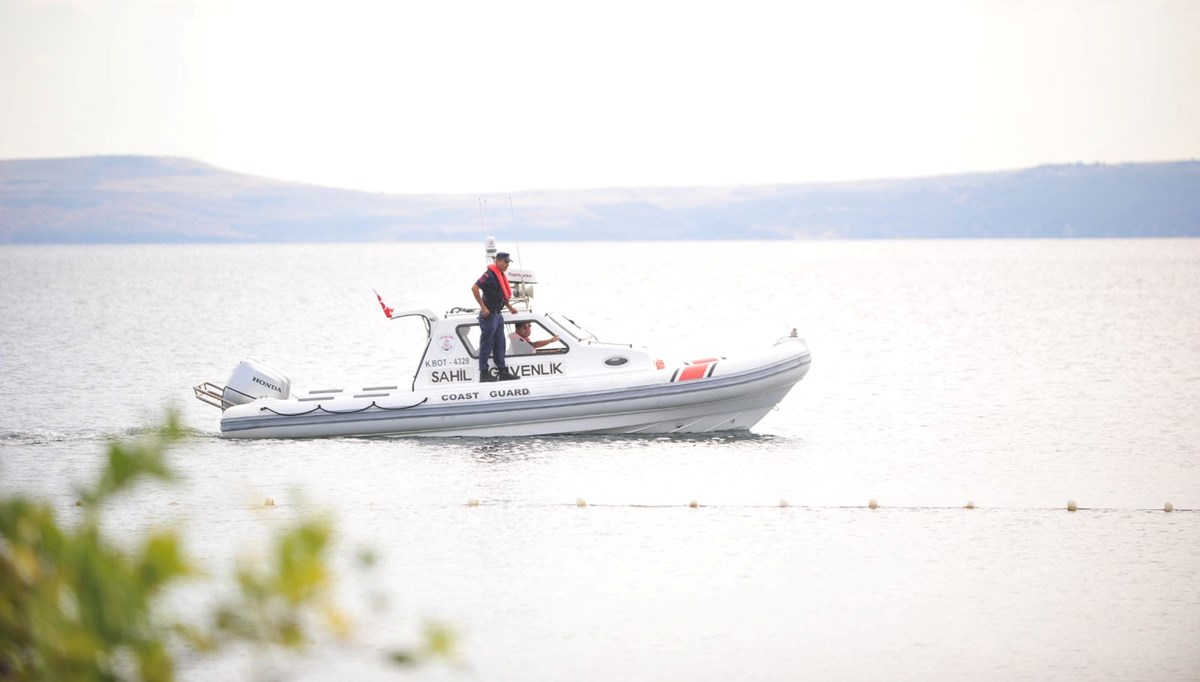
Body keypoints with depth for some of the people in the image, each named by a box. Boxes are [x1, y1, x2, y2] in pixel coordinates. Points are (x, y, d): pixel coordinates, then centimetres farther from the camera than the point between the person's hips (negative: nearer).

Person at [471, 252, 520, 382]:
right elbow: (475, 288, -25)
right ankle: (484, 373, -1)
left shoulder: (501, 275, 14)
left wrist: (509, 307, 23)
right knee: (486, 345, -4)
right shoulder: (490, 274, -17)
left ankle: (503, 372, 16)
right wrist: (483, 307, -23)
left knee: (499, 345, 12)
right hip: (489, 315, -10)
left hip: (498, 314, 10)